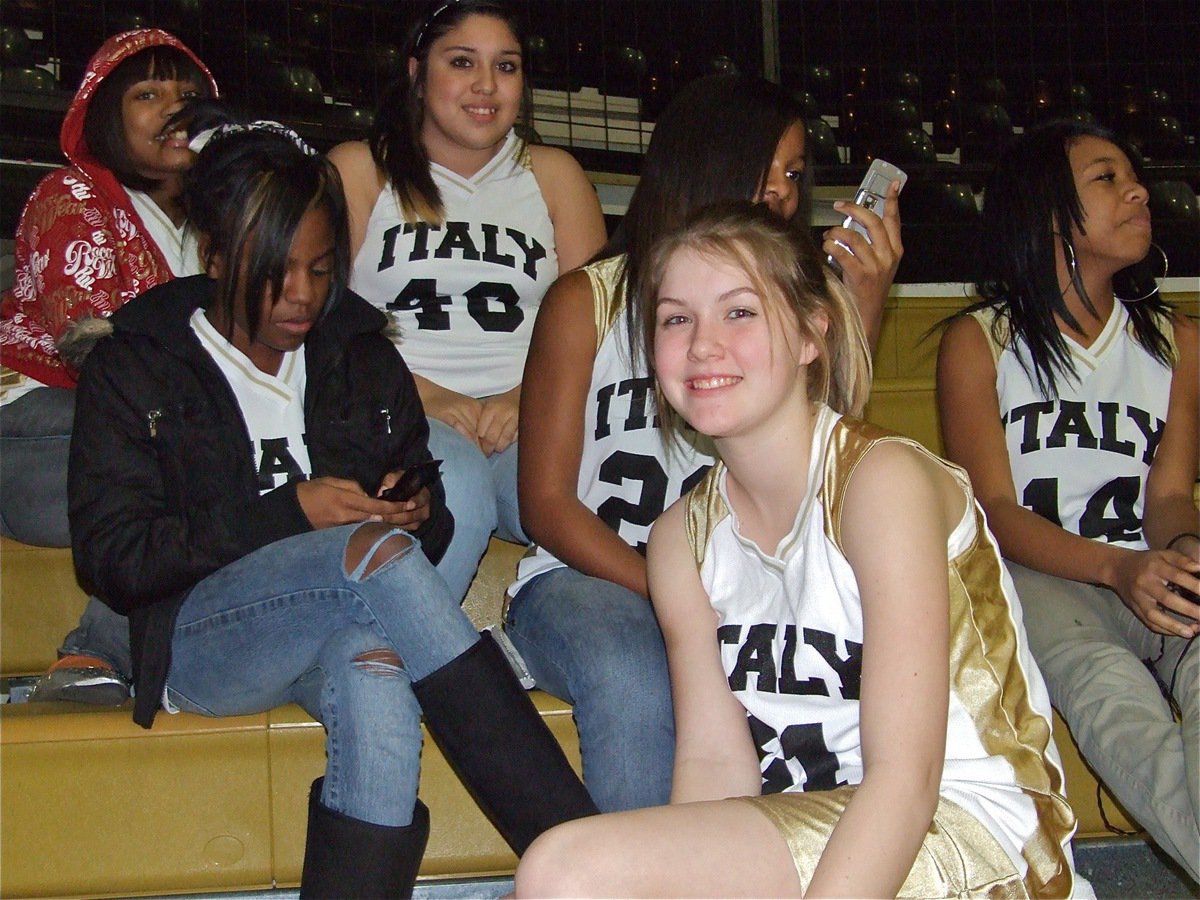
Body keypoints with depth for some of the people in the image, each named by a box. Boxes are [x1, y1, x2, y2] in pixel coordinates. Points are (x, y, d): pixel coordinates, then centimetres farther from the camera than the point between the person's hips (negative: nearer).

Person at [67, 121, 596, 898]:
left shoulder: (363, 358, 18)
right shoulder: (134, 366, 8)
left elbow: (432, 530, 19)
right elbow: (111, 557, -4)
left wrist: (418, 515, -7)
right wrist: (288, 514, -12)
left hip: (347, 631, 2)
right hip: (198, 643, -2)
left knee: (372, 664, -38)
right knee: (373, 551, -34)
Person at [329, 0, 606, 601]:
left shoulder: (553, 174, 20)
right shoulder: (358, 170, 13)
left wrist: (530, 396, -9)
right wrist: (426, 395, -12)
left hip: (532, 416, 2)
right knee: (451, 485, -36)